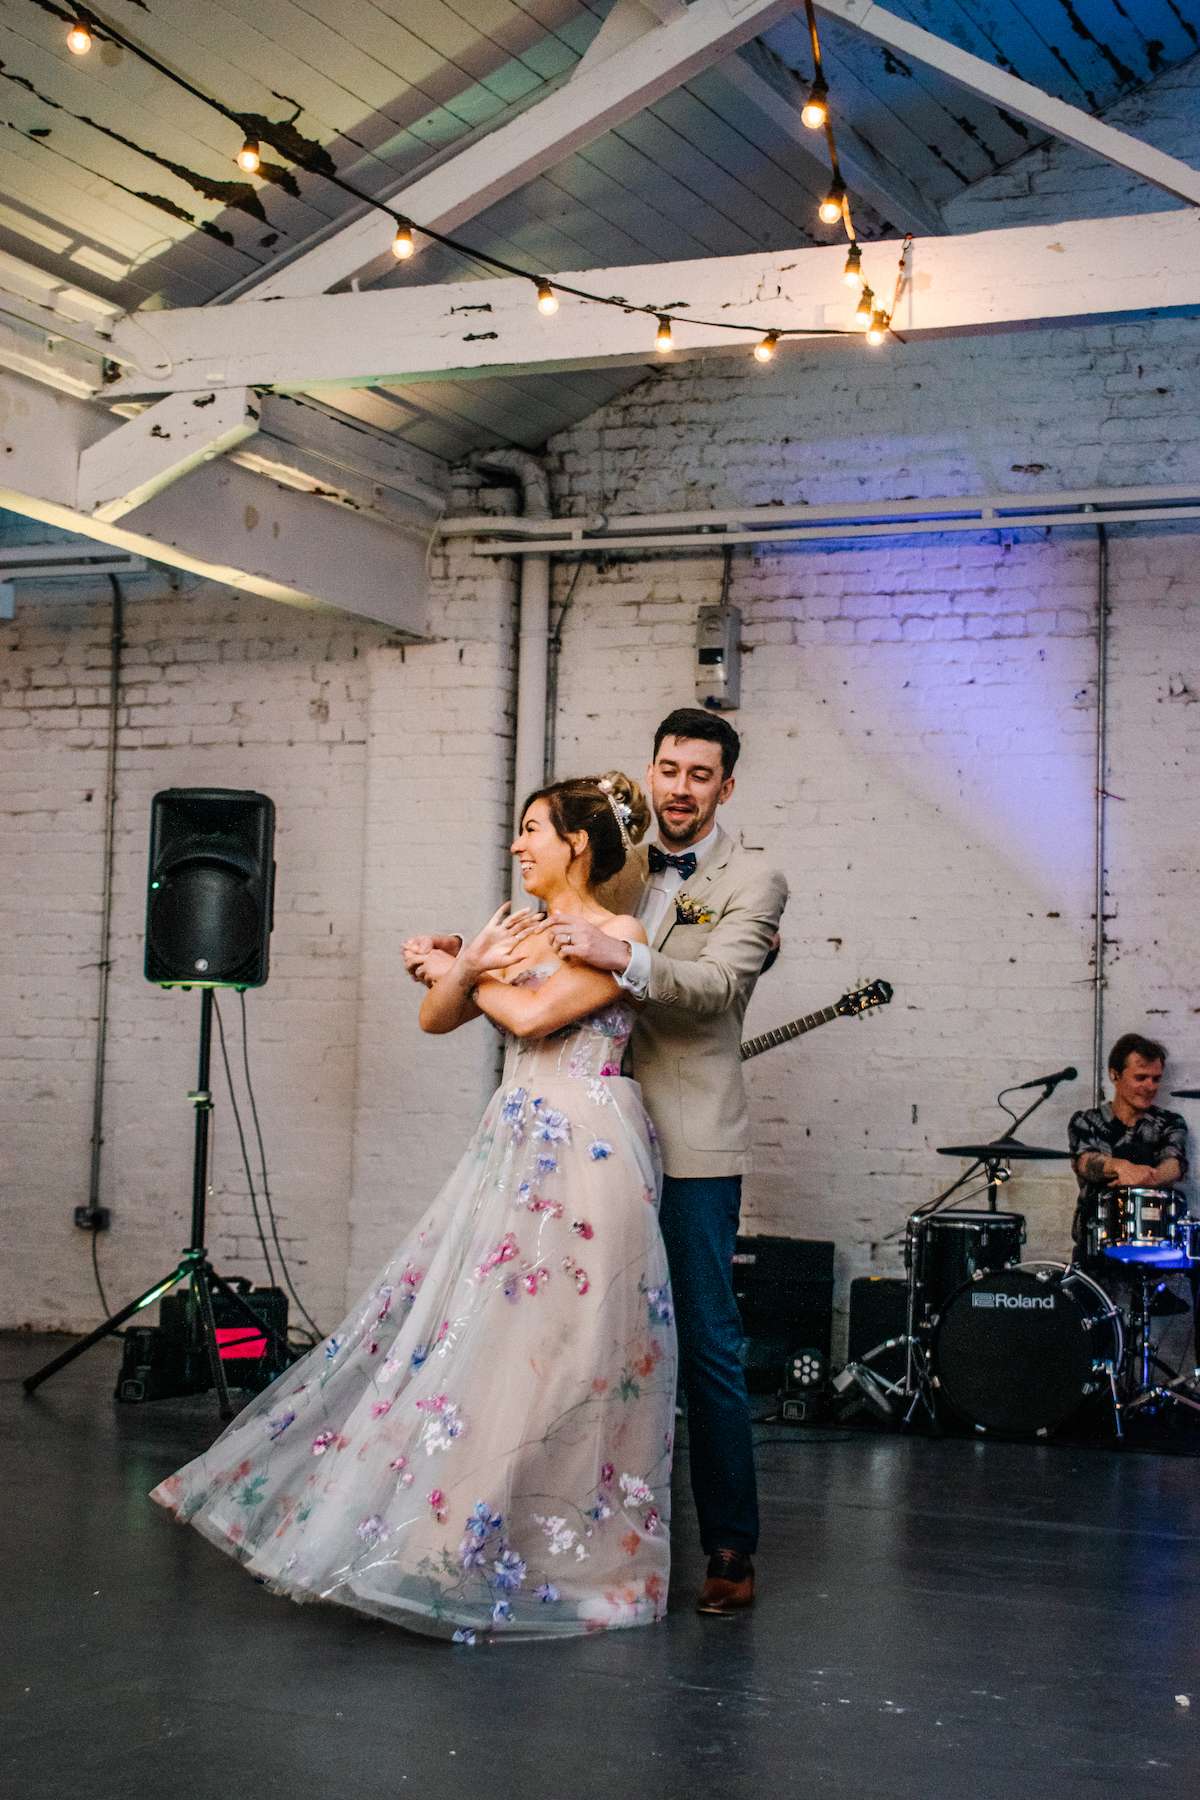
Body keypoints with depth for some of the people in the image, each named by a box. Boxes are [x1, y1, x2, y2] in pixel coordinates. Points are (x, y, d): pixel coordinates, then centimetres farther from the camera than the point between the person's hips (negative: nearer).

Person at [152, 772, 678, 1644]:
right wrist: (465, 965, -4)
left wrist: (465, 973, 0)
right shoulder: (516, 930, 16)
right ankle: (446, 1528, 15)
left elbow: (532, 1015, -16)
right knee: (463, 1326, 6)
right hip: (515, 1149, 7)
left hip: (584, 1156, -7)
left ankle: (553, 1553, 4)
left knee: (548, 1346, -6)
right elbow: (436, 1018, 14)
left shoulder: (619, 935, -6)